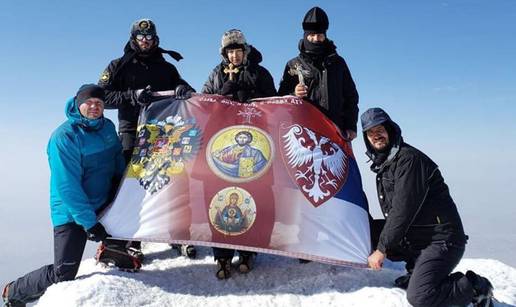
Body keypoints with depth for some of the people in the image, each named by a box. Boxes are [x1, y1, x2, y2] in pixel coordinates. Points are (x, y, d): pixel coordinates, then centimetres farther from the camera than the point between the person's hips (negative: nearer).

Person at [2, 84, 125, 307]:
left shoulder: (108, 127, 2)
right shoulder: (64, 137, -18)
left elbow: (119, 160, 16)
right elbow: (68, 187, -22)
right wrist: (89, 223, -23)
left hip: (104, 203, 7)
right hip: (72, 212, -7)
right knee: (63, 274, -9)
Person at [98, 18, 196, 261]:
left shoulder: (166, 68, 19)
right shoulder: (119, 66, 12)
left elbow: (182, 88, 12)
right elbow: (102, 96, 2)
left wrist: (184, 90, -13)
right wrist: (132, 96, -14)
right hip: (132, 132, -2)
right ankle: (130, 240, 0)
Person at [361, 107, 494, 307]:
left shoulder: (408, 158, -16)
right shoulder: (382, 164, 14)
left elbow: (403, 210, -22)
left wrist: (382, 249, -19)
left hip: (440, 240, -9)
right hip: (412, 240, 9)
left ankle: (476, 287, 3)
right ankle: (418, 270, 10)